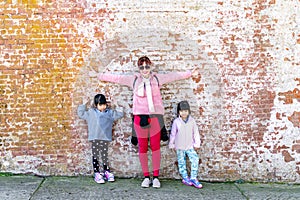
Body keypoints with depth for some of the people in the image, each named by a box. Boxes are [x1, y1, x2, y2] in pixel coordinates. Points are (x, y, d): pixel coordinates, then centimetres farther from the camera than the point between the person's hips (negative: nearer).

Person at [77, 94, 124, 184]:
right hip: (95, 138, -1)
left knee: (105, 155, 6)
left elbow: (120, 114, 18)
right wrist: (84, 104, 10)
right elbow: (80, 113, 12)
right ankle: (97, 174, 6)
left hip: (105, 138, 1)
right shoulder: (91, 113, 9)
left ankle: (106, 172, 18)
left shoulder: (110, 112, 12)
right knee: (95, 156, 1)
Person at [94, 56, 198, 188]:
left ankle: (156, 177, 8)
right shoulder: (134, 79, 8)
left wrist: (190, 73, 14)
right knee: (142, 147, 4)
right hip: (140, 116, 1)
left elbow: (173, 76, 11)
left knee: (155, 146, 1)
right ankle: (146, 177, 13)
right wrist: (102, 76, 18)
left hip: (155, 116, 0)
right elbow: (117, 78, 13)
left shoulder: (157, 78, 7)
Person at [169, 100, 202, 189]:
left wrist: (196, 144, 5)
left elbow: (195, 133, 4)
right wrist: (171, 144, 6)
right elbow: (173, 134, 2)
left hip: (190, 146, 1)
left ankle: (193, 178, 1)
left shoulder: (192, 121, -2)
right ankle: (185, 178, 20)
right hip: (180, 147, -1)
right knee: (181, 162, 6)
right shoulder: (176, 122, -6)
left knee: (195, 160, -9)